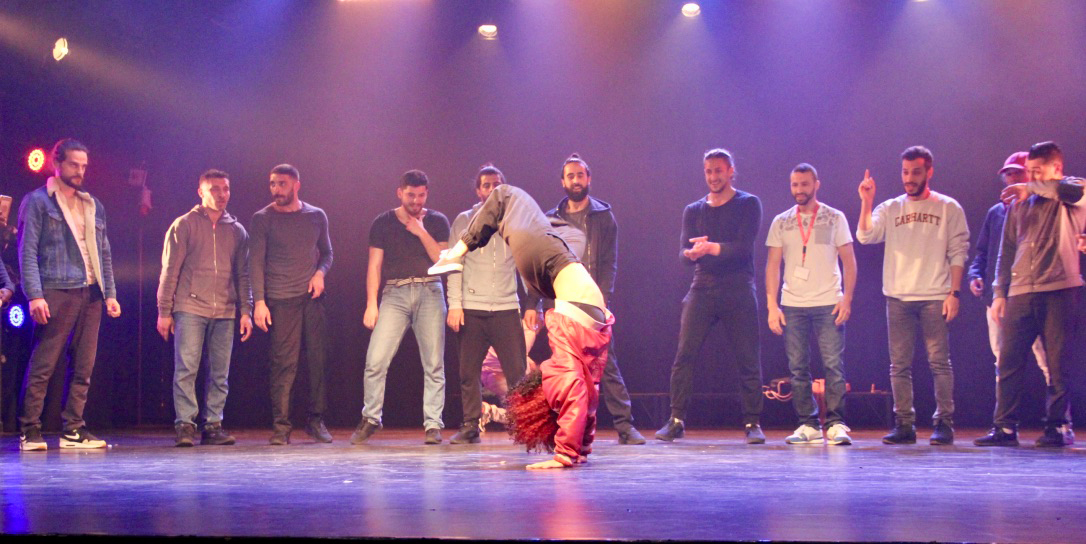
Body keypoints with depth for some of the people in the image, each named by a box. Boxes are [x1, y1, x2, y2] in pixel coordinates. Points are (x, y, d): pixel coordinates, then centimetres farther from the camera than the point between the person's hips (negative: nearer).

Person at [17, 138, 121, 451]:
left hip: (91, 295, 6)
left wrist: (110, 293, 12)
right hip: (56, 293, -6)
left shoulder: (93, 205, 19)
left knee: (83, 367, 5)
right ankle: (30, 431, -2)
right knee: (43, 366, -6)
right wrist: (35, 295, -14)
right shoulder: (38, 202, 2)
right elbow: (27, 251, -5)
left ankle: (73, 430, 10)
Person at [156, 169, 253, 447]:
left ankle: (213, 425, 8)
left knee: (220, 374, 3)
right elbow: (169, 271, 2)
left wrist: (246, 311, 6)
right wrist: (164, 311, -2)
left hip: (225, 312, 4)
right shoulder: (184, 225, 4)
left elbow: (243, 275, 15)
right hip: (190, 309, -4)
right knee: (186, 368, -9)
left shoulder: (237, 231, 14)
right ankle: (185, 424, -6)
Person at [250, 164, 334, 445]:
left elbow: (327, 252, 20)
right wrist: (259, 301, -9)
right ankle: (281, 426, -3)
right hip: (281, 300, -3)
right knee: (283, 363, -7)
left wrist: (320, 273, -1)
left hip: (313, 298, 3)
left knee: (318, 359, 0)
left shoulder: (316, 216, 12)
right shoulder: (262, 219, 2)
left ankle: (316, 420, 10)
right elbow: (255, 262, -1)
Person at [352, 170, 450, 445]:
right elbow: (374, 265, 7)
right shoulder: (383, 223, 9)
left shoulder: (437, 221, 10)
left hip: (429, 292, 1)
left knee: (433, 363, -3)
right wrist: (371, 304, -1)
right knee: (376, 359, -10)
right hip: (395, 293, 0)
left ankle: (433, 424, 4)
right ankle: (370, 418, 6)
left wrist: (421, 233, -8)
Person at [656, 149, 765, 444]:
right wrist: (691, 253, -21)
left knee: (748, 359, -2)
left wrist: (711, 248, -24)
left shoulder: (748, 204, 4)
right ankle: (676, 420, -3)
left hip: (738, 290, -3)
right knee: (684, 355, -7)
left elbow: (744, 248, -9)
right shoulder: (693, 210, 15)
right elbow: (684, 251, 3)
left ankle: (753, 423, 5)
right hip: (702, 287, 3)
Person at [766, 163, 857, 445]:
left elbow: (849, 261, 4)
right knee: (798, 367, 2)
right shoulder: (781, 222, 10)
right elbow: (772, 265, 8)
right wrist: (772, 306, -1)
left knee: (833, 364, -7)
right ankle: (808, 425, 8)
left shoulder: (834, 218, 5)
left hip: (829, 304, -2)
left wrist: (847, 298, -7)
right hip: (792, 305, 2)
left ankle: (836, 424, -2)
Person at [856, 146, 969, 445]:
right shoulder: (890, 209, 11)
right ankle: (904, 424, 8)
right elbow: (865, 235, -3)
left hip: (935, 297, -2)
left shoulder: (948, 208, 6)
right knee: (899, 365, 3)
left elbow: (958, 252, 2)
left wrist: (954, 292, -6)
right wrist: (866, 202, -13)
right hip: (898, 297, 3)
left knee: (939, 362, -4)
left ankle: (943, 423, 2)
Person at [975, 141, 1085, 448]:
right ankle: (1005, 427, 4)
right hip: (1020, 293, 4)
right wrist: (1000, 292, 11)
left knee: (1059, 363, -2)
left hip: (1060, 290, -4)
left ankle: (1059, 426, 6)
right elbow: (1007, 252, 18)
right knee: (1009, 362, 0)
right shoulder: (1020, 204, 18)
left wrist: (1032, 189, -10)